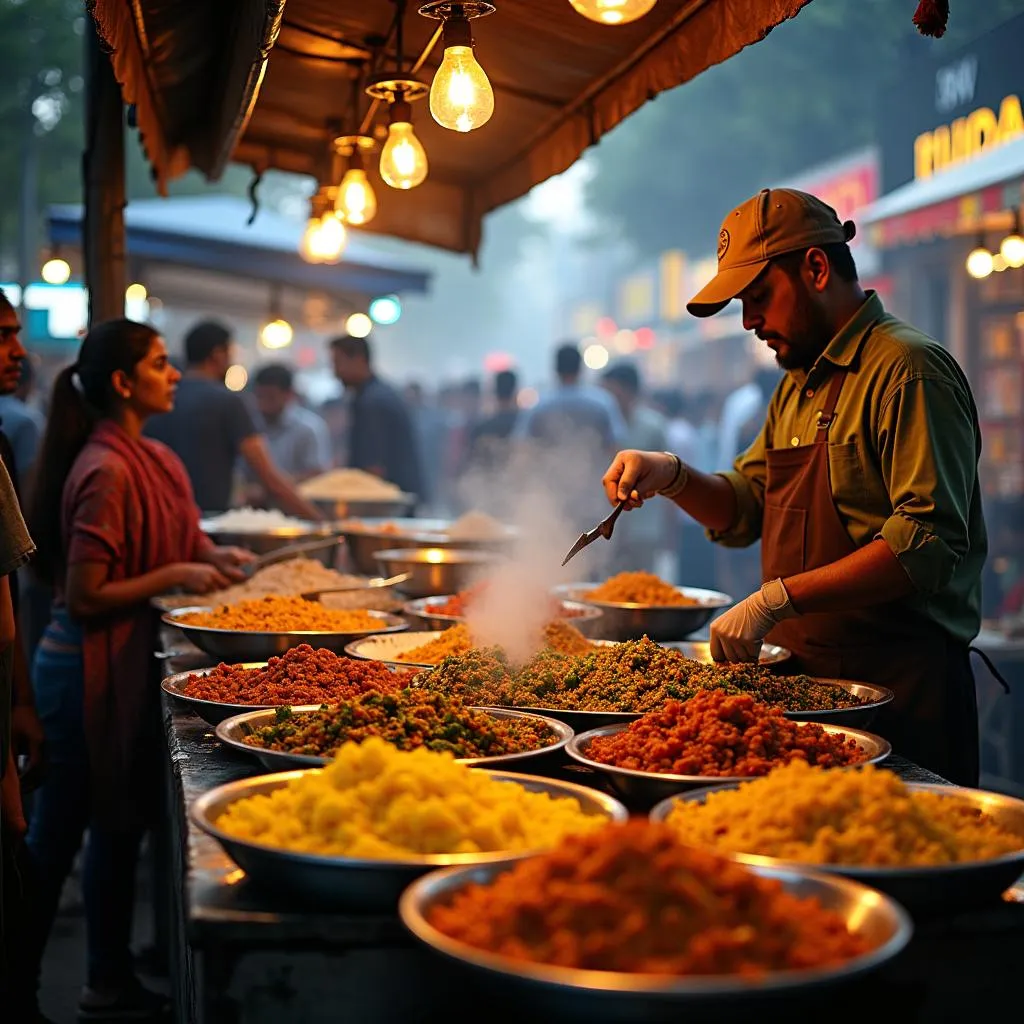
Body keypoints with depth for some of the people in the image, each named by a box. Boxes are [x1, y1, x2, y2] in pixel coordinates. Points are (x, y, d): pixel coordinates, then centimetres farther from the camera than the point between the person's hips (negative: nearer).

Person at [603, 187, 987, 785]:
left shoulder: (909, 369, -13)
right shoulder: (798, 386, 17)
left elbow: (929, 541, -23)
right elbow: (745, 511, 20)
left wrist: (778, 600, -25)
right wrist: (671, 477, 0)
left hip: (901, 688, -8)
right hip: (809, 678, 8)